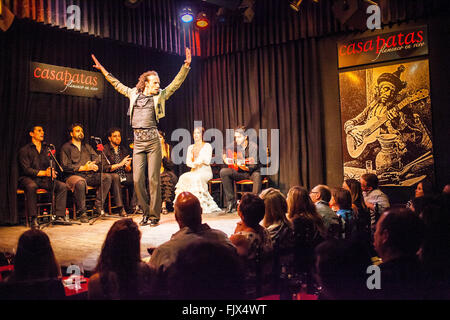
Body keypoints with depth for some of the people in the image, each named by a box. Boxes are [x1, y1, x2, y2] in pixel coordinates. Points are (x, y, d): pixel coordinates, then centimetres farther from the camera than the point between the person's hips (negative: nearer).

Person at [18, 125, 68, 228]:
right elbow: (26, 169, -9)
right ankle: (34, 218, -34)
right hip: (29, 178, -5)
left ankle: (60, 215, -21)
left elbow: (52, 165, 16)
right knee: (31, 187, -39)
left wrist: (52, 171, -10)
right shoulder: (24, 150, 2)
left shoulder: (46, 150, 19)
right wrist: (44, 173, -19)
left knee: (62, 186, -19)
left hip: (44, 179, 5)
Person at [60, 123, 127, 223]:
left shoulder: (87, 146, 27)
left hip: (90, 175, 6)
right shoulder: (66, 147, 8)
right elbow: (65, 166, -5)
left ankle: (98, 206, -20)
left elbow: (97, 159, 16)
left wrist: (93, 164, -9)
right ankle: (82, 213, -27)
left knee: (108, 177, -19)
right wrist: (83, 168, -12)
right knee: (80, 182, -40)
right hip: (74, 175, -5)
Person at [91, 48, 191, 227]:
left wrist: (186, 66, -5)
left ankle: (154, 215, 4)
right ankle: (146, 212, 14)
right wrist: (102, 69, 31)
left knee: (154, 179, -4)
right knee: (137, 180, 0)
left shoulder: (160, 96, 8)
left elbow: (176, 83, 5)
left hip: (153, 140, -3)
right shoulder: (134, 94, 15)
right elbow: (117, 84, 27)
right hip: (138, 141, 3)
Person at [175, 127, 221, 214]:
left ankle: (201, 203, -34)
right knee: (183, 177, -28)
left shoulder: (207, 146, 6)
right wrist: (193, 164, -10)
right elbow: (187, 161, 11)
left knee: (197, 178, -37)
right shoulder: (190, 147, 21)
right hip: (194, 171, 4)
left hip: (205, 171, -4)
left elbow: (207, 161, -5)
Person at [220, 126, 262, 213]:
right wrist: (225, 159, -4)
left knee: (257, 175, -38)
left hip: (251, 171, -4)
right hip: (239, 173, 4)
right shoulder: (233, 145, 0)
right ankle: (231, 201, -15)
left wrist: (245, 168, -39)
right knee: (223, 172, -19)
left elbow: (254, 165, -20)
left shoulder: (253, 146, -13)